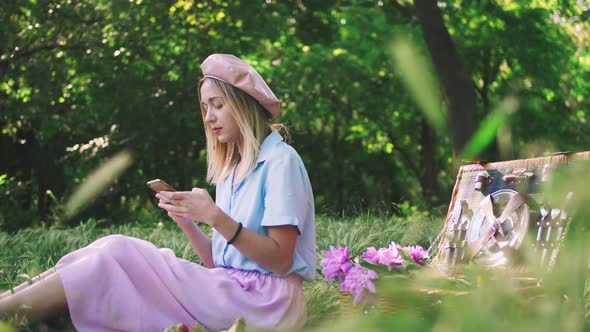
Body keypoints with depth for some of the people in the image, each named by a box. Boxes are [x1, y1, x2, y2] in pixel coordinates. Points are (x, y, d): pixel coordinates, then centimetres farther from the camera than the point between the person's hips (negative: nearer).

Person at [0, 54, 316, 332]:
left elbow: (280, 261, -14)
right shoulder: (230, 170, 19)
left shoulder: (280, 161, -5)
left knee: (116, 256, -17)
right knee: (115, 249, -10)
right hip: (230, 288, 7)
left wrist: (215, 217, -21)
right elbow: (218, 262, 13)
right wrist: (187, 221, -3)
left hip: (267, 298, -7)